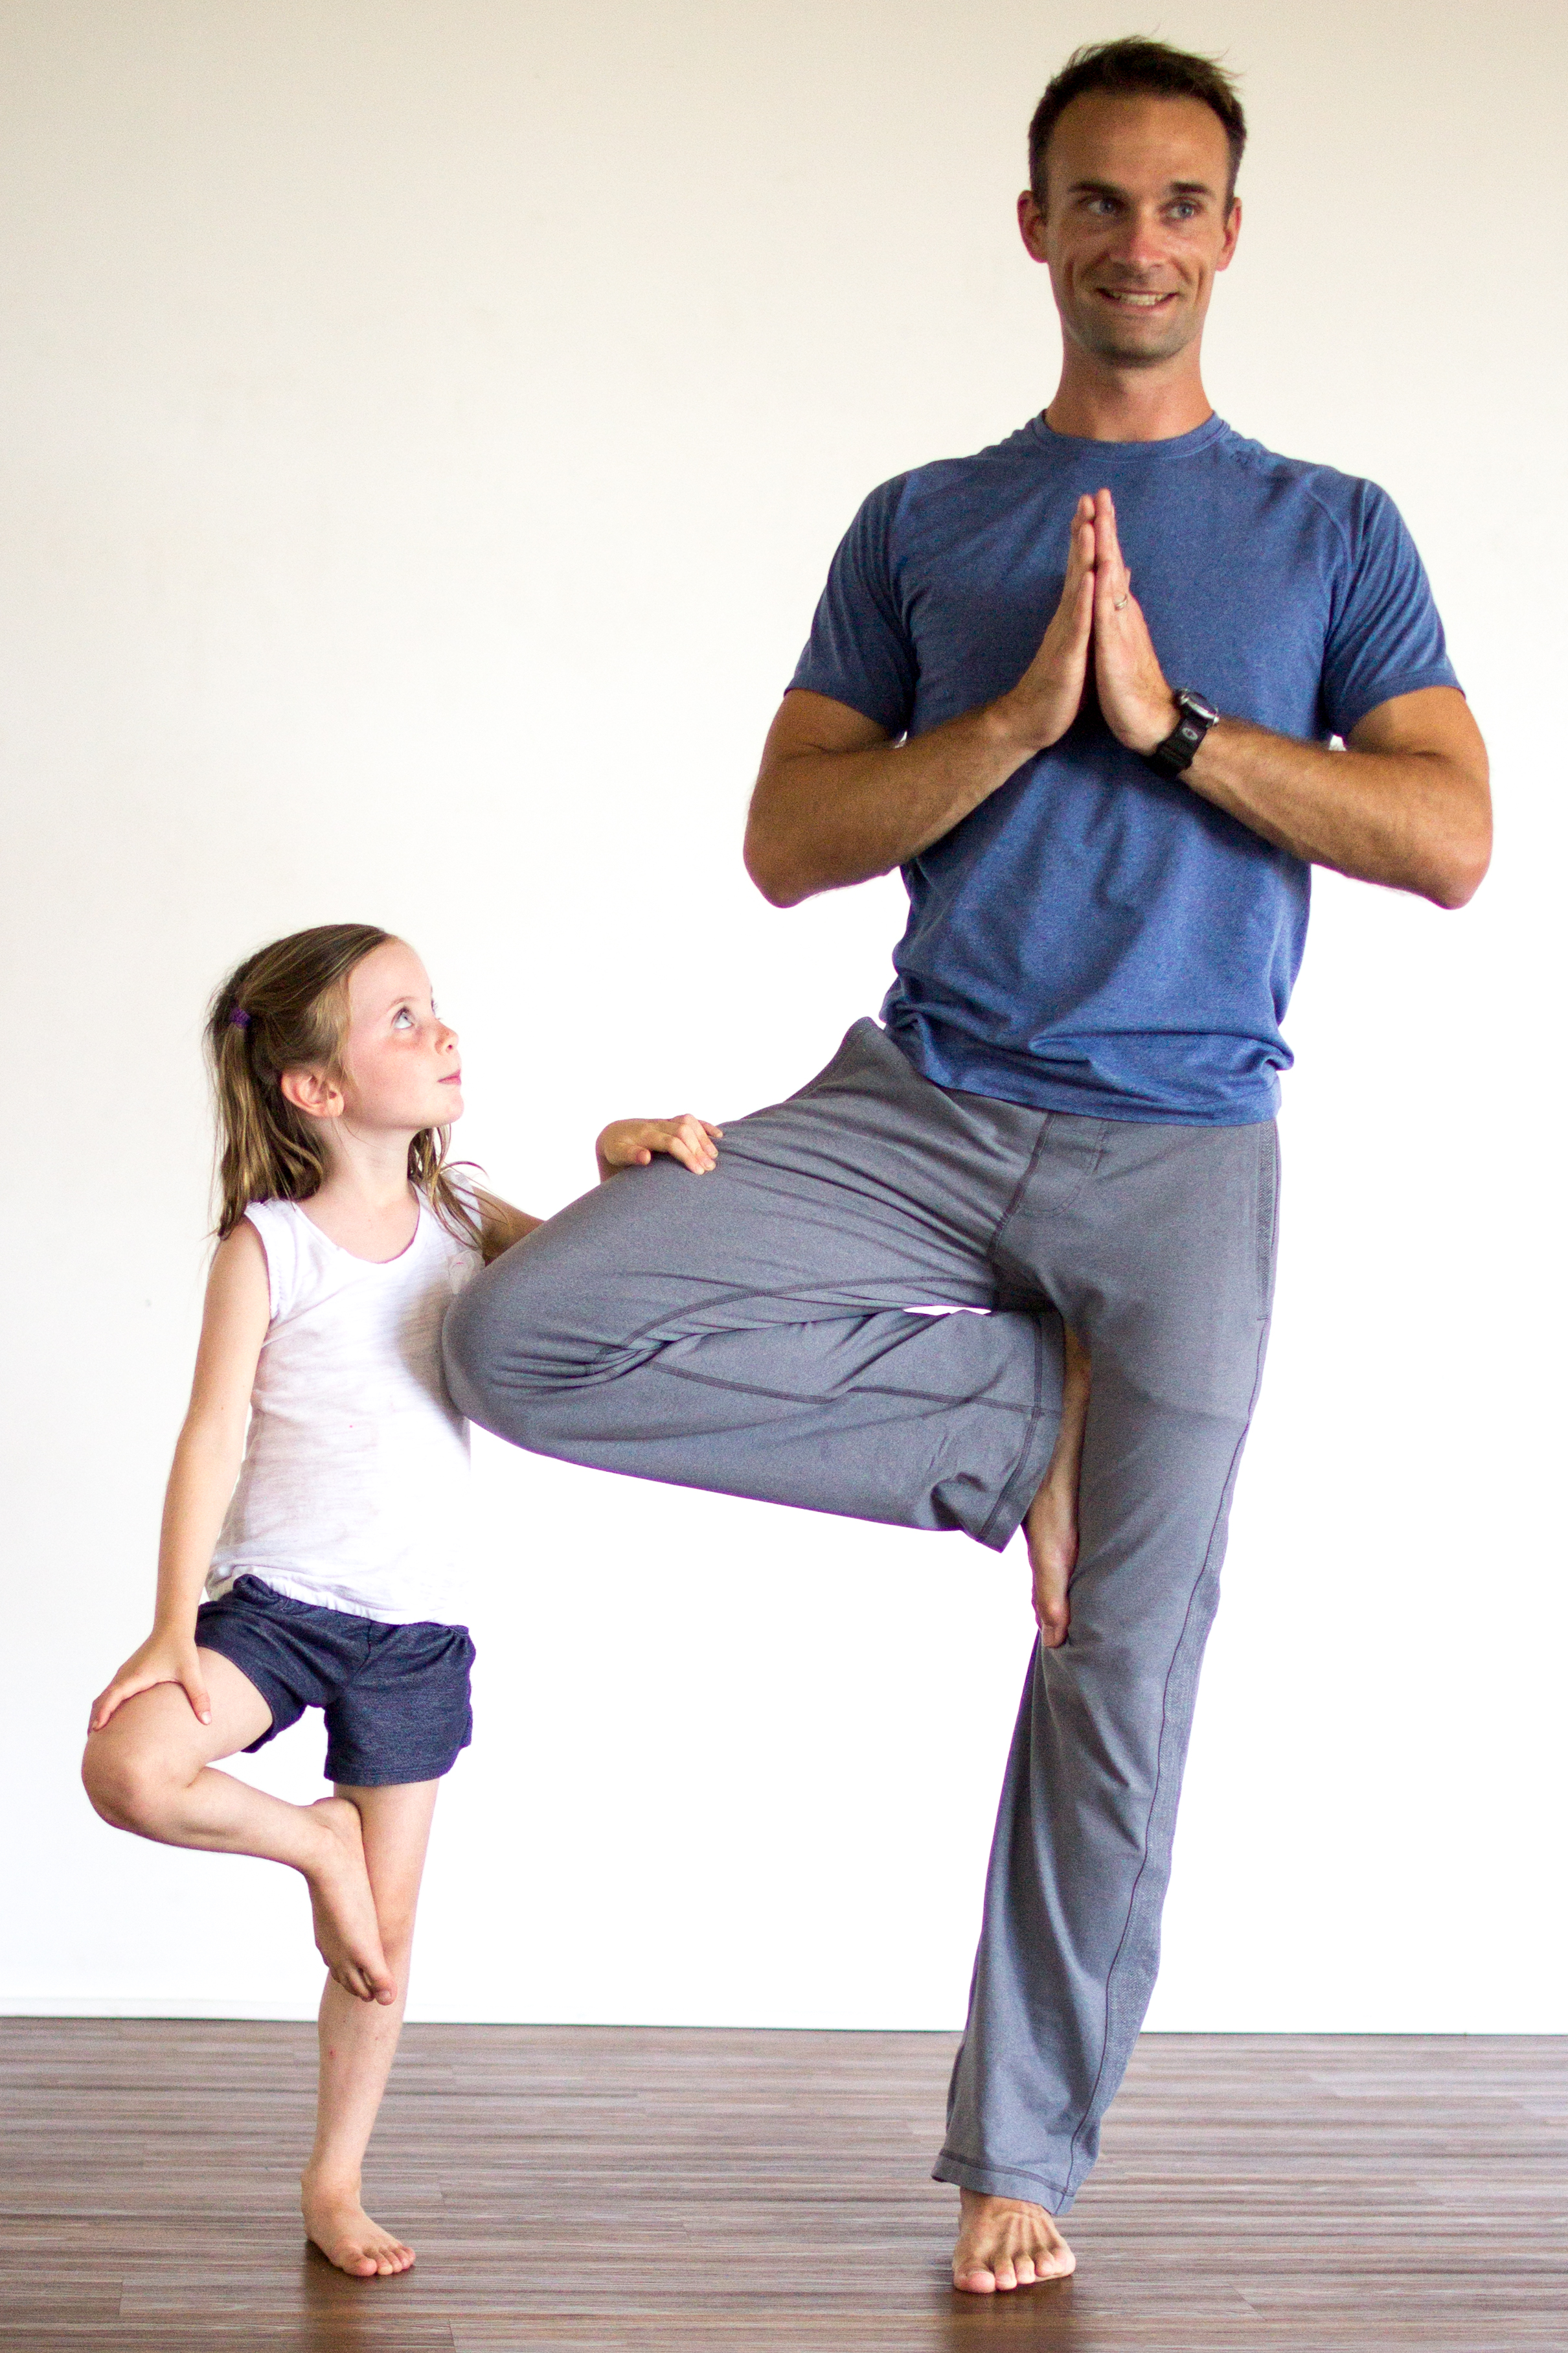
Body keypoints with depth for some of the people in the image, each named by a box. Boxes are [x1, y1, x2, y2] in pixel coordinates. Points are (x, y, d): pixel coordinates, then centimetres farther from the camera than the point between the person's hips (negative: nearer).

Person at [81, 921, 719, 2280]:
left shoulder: (464, 1226, 4)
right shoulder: (268, 1246, -8)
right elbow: (214, 1437, -10)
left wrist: (628, 1161, -21)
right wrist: (172, 1630, -15)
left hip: (414, 1627, 3)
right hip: (274, 1601, -3)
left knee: (389, 1930, 7)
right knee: (128, 1770, -29)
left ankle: (336, 2181, 24)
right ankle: (313, 1842, -2)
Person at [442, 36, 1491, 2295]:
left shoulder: (1333, 535, 7)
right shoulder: (923, 525, 9)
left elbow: (1451, 842, -5)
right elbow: (787, 845, 1)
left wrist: (1170, 720, -13)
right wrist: (1023, 714, -13)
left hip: (1182, 1151, -1)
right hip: (918, 1105, 1)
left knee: (1124, 1673, 1)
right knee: (523, 1332, -19)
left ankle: (1025, 2155, 18)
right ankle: (1010, 1427, -2)